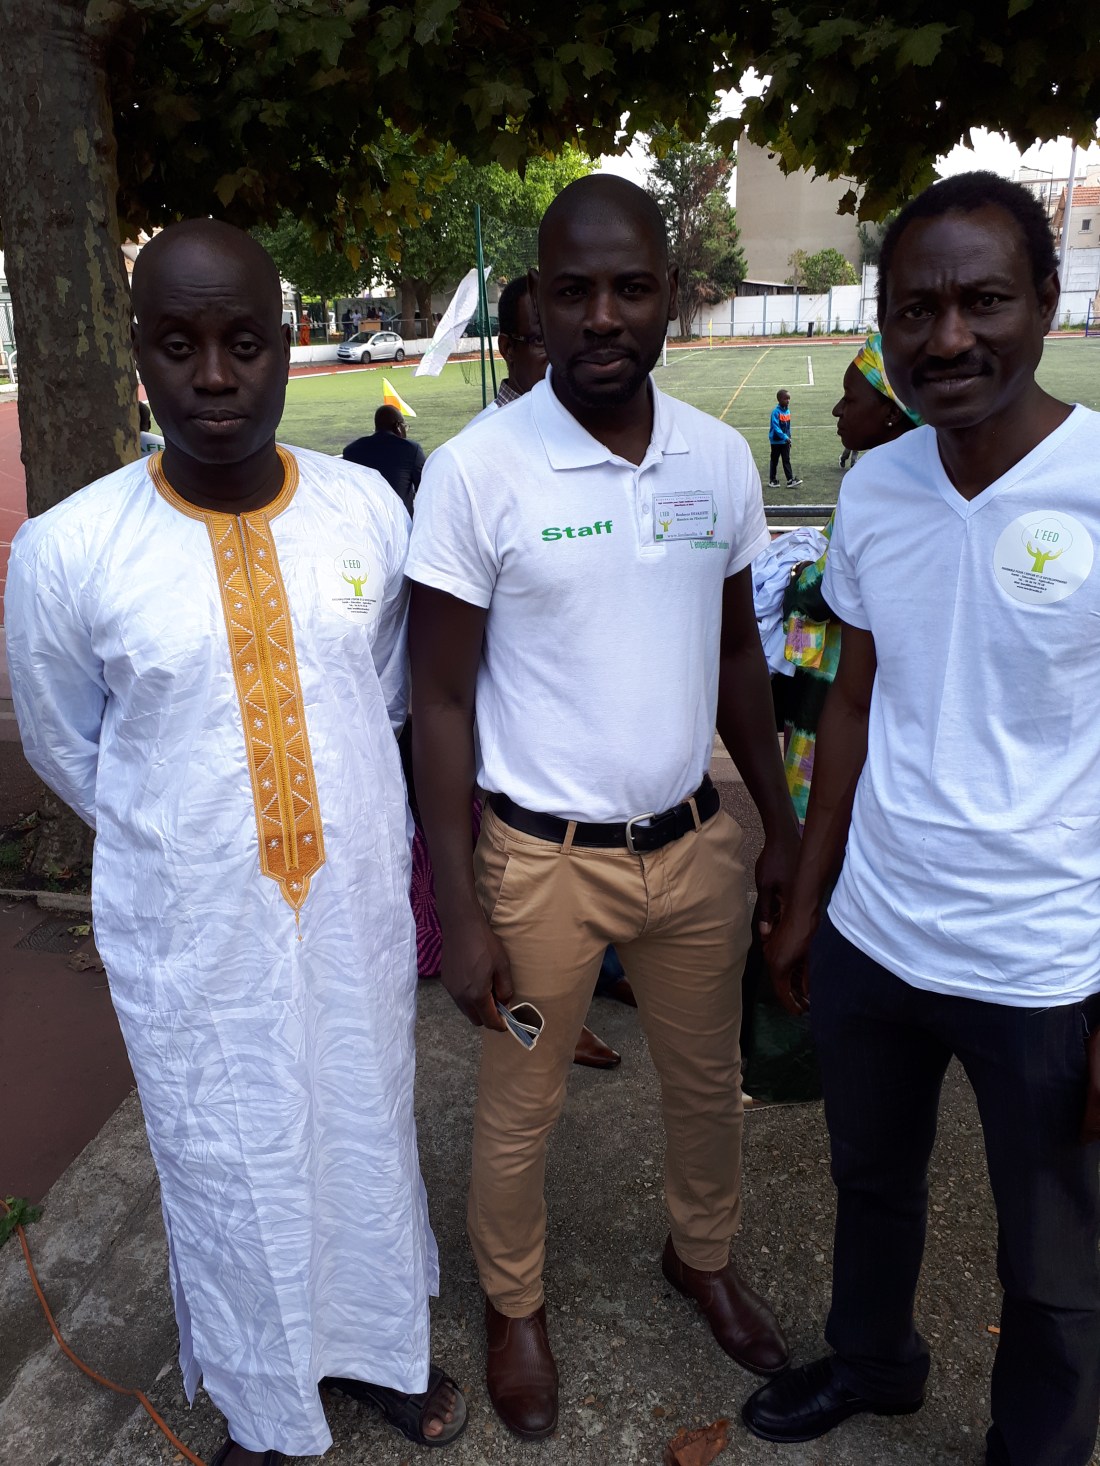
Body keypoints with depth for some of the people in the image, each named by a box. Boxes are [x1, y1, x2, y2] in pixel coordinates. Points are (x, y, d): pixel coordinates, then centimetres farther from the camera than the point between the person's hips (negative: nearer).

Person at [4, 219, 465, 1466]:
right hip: (191, 937, -2)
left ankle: (377, 1341, 49)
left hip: (357, 906, 2)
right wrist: (180, 845, 9)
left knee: (367, 1133, 20)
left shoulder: (370, 511, -7)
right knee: (228, 1170, 16)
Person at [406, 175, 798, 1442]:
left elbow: (737, 651, 10)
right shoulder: (476, 471, -14)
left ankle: (703, 1258, 52)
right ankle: (514, 1309, 44)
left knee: (708, 1084, 23)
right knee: (520, 1112, 16)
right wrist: (458, 909, -12)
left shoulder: (719, 458, -1)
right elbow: (439, 700, -11)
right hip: (543, 861, -4)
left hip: (695, 845, 5)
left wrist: (781, 827, 10)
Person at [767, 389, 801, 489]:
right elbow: (775, 427, -23)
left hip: (785, 441, 6)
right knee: (774, 461, 7)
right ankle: (772, 480, 17)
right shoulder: (776, 412, -17)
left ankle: (790, 480, 2)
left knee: (787, 460, 4)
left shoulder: (788, 411, 4)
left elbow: (788, 427, 12)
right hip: (776, 441, -6)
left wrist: (789, 438, 13)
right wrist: (785, 437, -29)